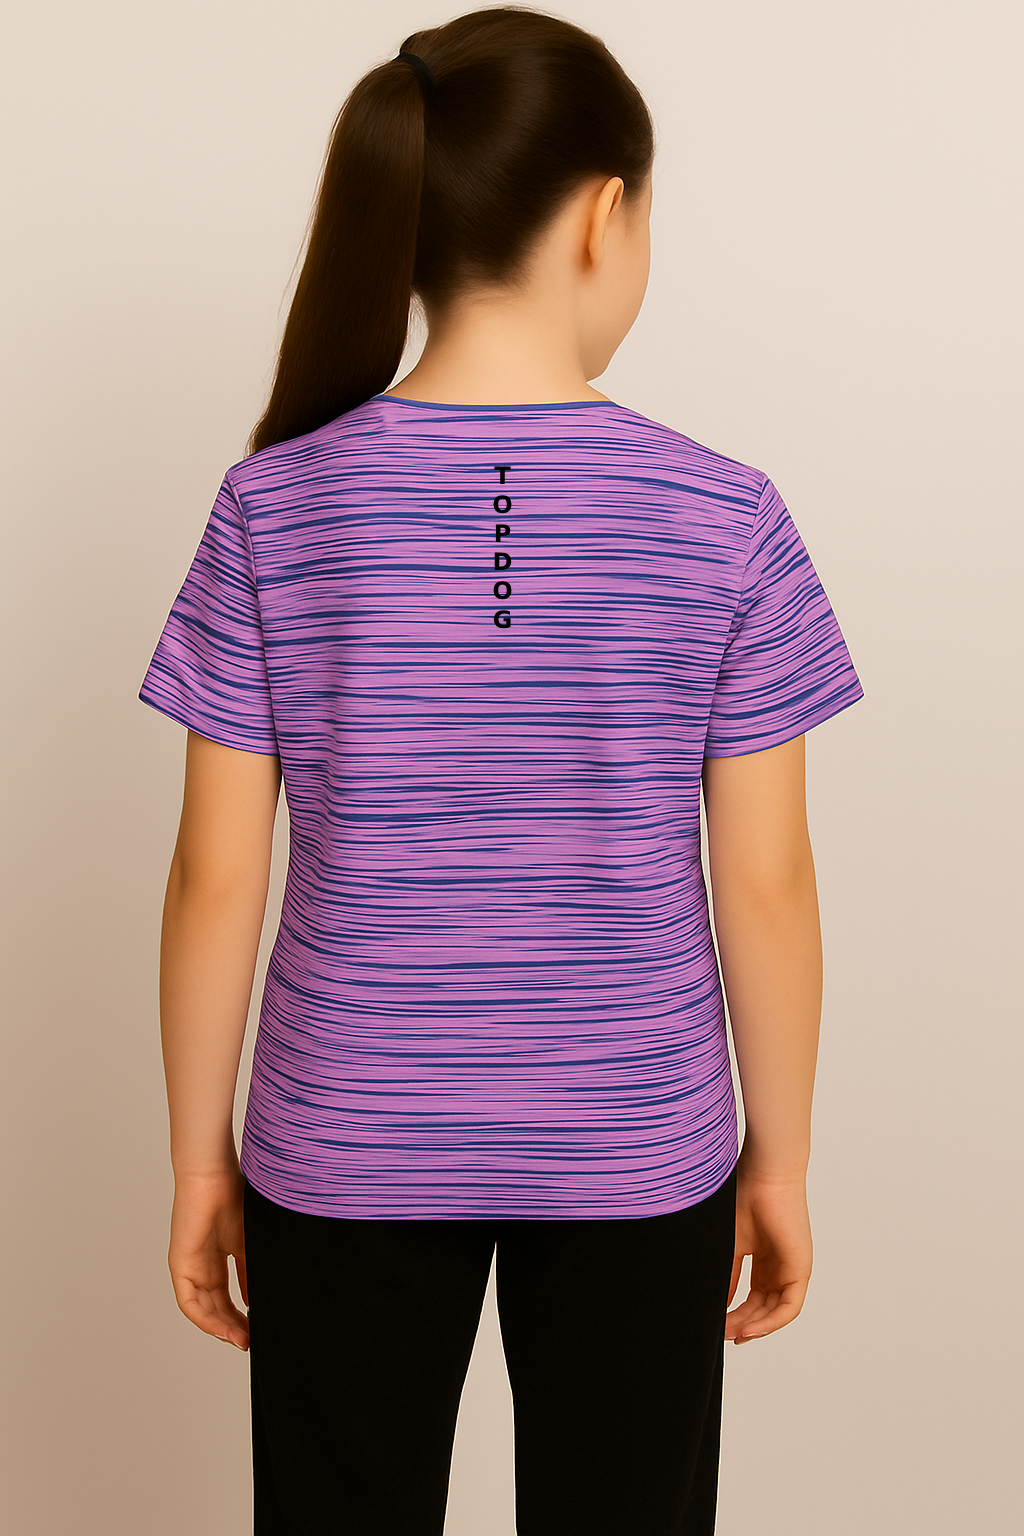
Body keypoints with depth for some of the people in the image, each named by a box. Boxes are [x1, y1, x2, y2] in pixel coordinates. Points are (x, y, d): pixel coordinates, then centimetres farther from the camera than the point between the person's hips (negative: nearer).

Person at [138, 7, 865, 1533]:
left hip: (348, 1152, 1)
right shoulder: (725, 519, -11)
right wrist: (781, 1157, 7)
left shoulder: (275, 508, -10)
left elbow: (217, 880, -7)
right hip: (637, 1154, 0)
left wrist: (199, 1154, 6)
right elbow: (763, 886, -7)